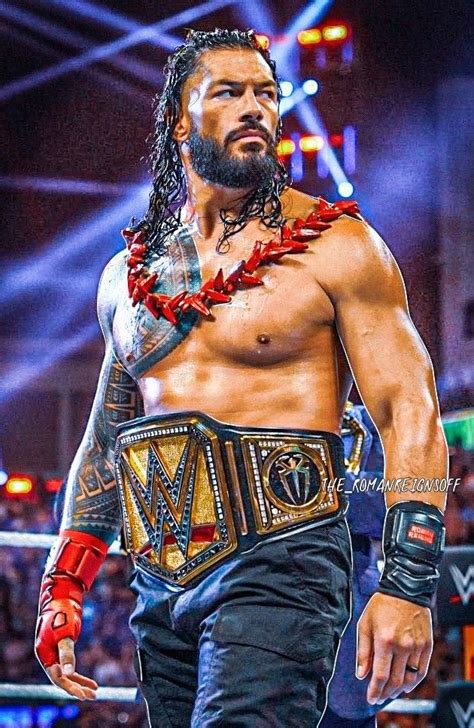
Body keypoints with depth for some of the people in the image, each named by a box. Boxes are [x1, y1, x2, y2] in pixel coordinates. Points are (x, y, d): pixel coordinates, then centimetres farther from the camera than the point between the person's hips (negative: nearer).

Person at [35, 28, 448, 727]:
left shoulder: (335, 244, 0)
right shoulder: (128, 276, 15)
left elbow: (409, 411, -5)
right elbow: (104, 441, 23)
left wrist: (407, 588, -15)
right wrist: (63, 587, 15)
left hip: (279, 567, -5)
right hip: (161, 590, 6)